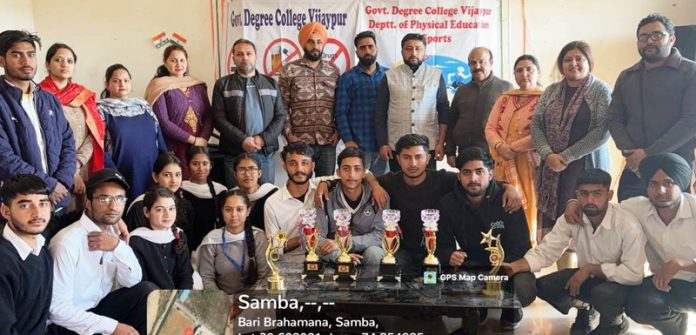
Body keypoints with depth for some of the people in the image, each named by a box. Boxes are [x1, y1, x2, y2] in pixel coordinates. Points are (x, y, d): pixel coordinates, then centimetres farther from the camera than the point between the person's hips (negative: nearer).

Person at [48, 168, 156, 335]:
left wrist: (118, 247, -19)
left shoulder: (114, 232, -1)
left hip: (100, 306, 7)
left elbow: (132, 281, -2)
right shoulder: (67, 242, -22)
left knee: (147, 291, -9)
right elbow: (57, 308, -23)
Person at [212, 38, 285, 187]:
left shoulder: (271, 83, 14)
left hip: (266, 152, 2)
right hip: (235, 153, -2)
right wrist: (242, 140, -15)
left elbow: (280, 116, 7)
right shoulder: (222, 84, 7)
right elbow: (219, 119, -2)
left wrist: (264, 139, -9)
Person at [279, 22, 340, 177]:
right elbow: (282, 107, 0)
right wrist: (288, 134, -8)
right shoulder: (289, 70, 2)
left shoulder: (334, 71, 10)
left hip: (328, 142, 2)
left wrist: (338, 131, 1)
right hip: (300, 142, -2)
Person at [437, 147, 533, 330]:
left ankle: (511, 310, 8)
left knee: (524, 288, -34)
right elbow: (442, 245, -2)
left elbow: (521, 247, -14)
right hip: (469, 267, 2)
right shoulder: (448, 203, -6)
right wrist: (450, 255, -27)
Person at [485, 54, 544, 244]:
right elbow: (490, 128, 10)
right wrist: (500, 146, -9)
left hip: (531, 164, -4)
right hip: (505, 164, 4)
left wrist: (513, 147, -11)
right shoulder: (504, 99, 16)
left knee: (528, 210, -5)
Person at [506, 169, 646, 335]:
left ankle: (614, 321, 0)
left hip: (619, 281, -4)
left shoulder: (628, 224, -28)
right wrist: (513, 266, -30)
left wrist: (590, 268, -27)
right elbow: (546, 251, -13)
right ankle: (584, 309, 14)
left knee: (603, 293, -37)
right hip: (587, 276, 5)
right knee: (543, 286, -15)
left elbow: (633, 273, -29)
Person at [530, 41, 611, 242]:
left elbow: (602, 131, -8)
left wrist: (567, 156, -11)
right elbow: (536, 125, 9)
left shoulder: (600, 91, 0)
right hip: (550, 167, 4)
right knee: (548, 219, -1)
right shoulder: (551, 91, 13)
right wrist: (548, 155, -8)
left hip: (585, 167, -4)